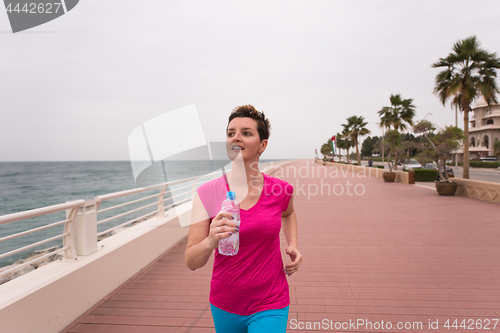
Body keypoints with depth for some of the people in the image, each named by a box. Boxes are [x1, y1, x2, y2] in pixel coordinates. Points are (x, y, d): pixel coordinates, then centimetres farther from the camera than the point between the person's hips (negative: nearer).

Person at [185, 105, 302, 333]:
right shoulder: (207, 193, -13)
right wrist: (211, 241, -32)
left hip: (269, 306, 0)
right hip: (224, 306, 1)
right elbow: (191, 263, -13)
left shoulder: (280, 190, -10)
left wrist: (293, 245, 1)